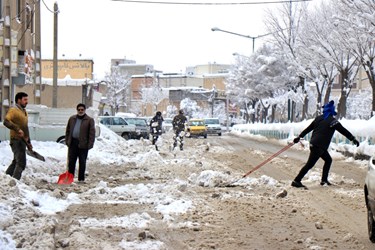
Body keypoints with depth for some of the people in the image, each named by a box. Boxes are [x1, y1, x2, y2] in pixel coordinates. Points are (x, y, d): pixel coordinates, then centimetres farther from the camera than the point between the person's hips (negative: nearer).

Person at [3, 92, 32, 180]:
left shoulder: (24, 111, 20)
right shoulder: (13, 110, -8)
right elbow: (6, 121, -24)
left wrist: (28, 142, 24)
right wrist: (17, 129, -32)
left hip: (22, 141, 9)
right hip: (16, 140, -9)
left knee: (16, 162, 15)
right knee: (21, 163, -15)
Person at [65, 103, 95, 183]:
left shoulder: (89, 120, 0)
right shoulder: (72, 119, 13)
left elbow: (92, 133, -4)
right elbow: (68, 131, 17)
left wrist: (90, 145, -11)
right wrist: (67, 141, 8)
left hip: (83, 144, -3)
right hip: (72, 143, 4)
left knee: (82, 162, 2)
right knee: (71, 161, 6)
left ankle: (81, 179, 8)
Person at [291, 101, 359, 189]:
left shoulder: (318, 118, 12)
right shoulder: (332, 121, -8)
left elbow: (307, 129, 19)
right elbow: (343, 131, -6)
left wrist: (299, 137, 26)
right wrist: (353, 139, -1)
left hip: (313, 144, 8)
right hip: (319, 146, -8)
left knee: (328, 160, 20)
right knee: (310, 164, -10)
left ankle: (324, 180, 19)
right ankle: (296, 181, -14)